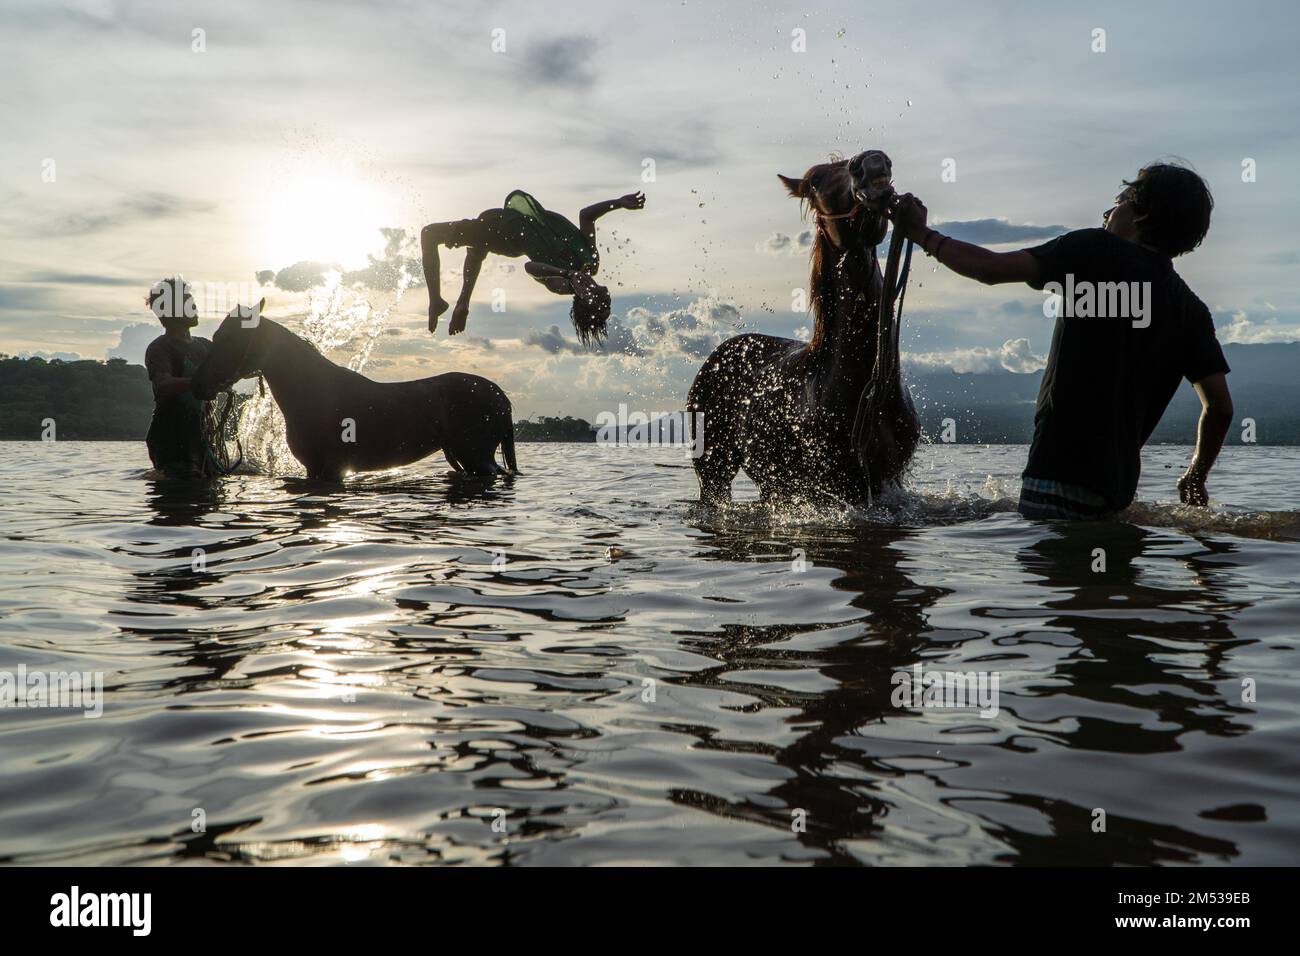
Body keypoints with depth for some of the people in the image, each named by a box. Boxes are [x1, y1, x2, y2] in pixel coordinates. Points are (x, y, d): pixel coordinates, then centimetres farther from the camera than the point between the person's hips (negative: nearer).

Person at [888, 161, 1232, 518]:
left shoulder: (1098, 250, -3)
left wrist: (920, 232, 4)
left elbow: (991, 268, -10)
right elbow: (1220, 408, 8)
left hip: (1060, 469, -7)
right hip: (1118, 484, 7)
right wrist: (1195, 479, 23)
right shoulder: (1192, 311, 12)